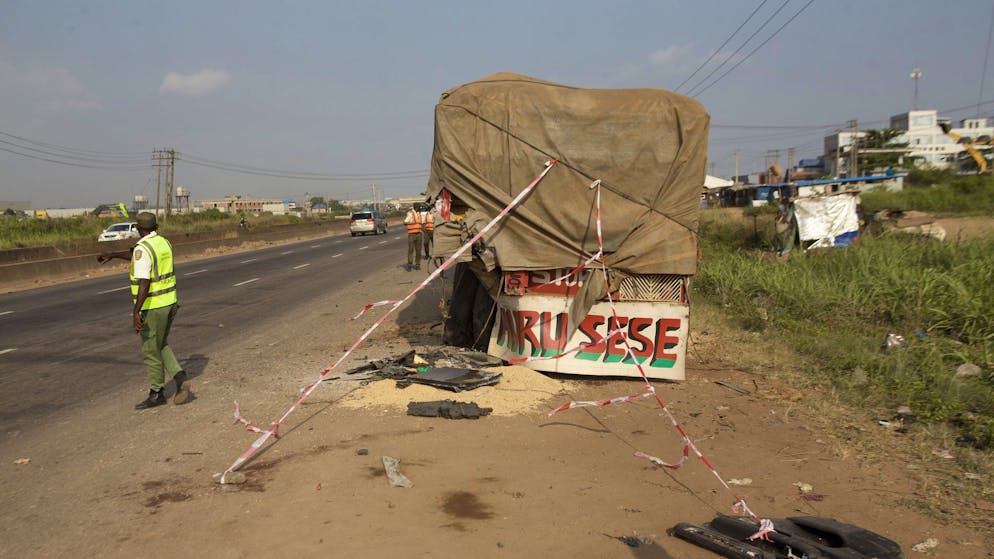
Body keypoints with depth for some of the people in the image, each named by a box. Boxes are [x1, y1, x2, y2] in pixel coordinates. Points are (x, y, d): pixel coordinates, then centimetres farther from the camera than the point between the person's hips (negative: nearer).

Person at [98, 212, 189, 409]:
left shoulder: (142, 249, -19)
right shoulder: (164, 243, 7)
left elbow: (144, 283, -27)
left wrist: (136, 312, -27)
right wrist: (111, 255, 30)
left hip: (152, 307, -8)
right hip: (170, 302, 8)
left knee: (151, 351, 7)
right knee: (161, 345, 22)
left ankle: (156, 394, 20)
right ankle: (180, 379, 5)